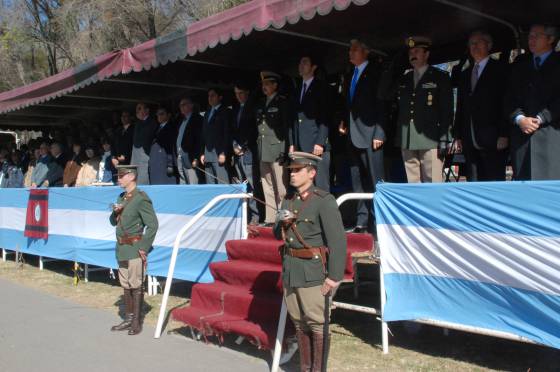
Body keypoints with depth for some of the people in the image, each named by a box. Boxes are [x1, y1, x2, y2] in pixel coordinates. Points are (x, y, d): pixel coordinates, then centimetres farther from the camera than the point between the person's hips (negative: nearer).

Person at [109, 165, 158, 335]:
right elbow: (113, 222, 21)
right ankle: (128, 319, 24)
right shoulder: (122, 197, 13)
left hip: (134, 249, -8)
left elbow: (152, 225, -17)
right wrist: (115, 212, -2)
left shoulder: (141, 199, -13)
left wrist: (144, 248, -17)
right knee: (125, 285, 14)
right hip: (122, 249, 8)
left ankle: (137, 322, 6)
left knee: (136, 286, -2)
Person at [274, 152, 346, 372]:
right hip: (290, 271, 7)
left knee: (317, 325, 1)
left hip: (313, 272, -7)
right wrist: (281, 222, -3)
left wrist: (334, 276, -18)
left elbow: (338, 240, -15)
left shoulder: (324, 201, -11)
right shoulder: (288, 200, 12)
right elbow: (278, 235, 20)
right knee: (299, 324, 15)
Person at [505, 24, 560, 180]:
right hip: (522, 134, 3)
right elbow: (510, 97, 11)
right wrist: (520, 119, -5)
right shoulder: (520, 63, 19)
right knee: (522, 178, -2)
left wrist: (540, 119, -11)